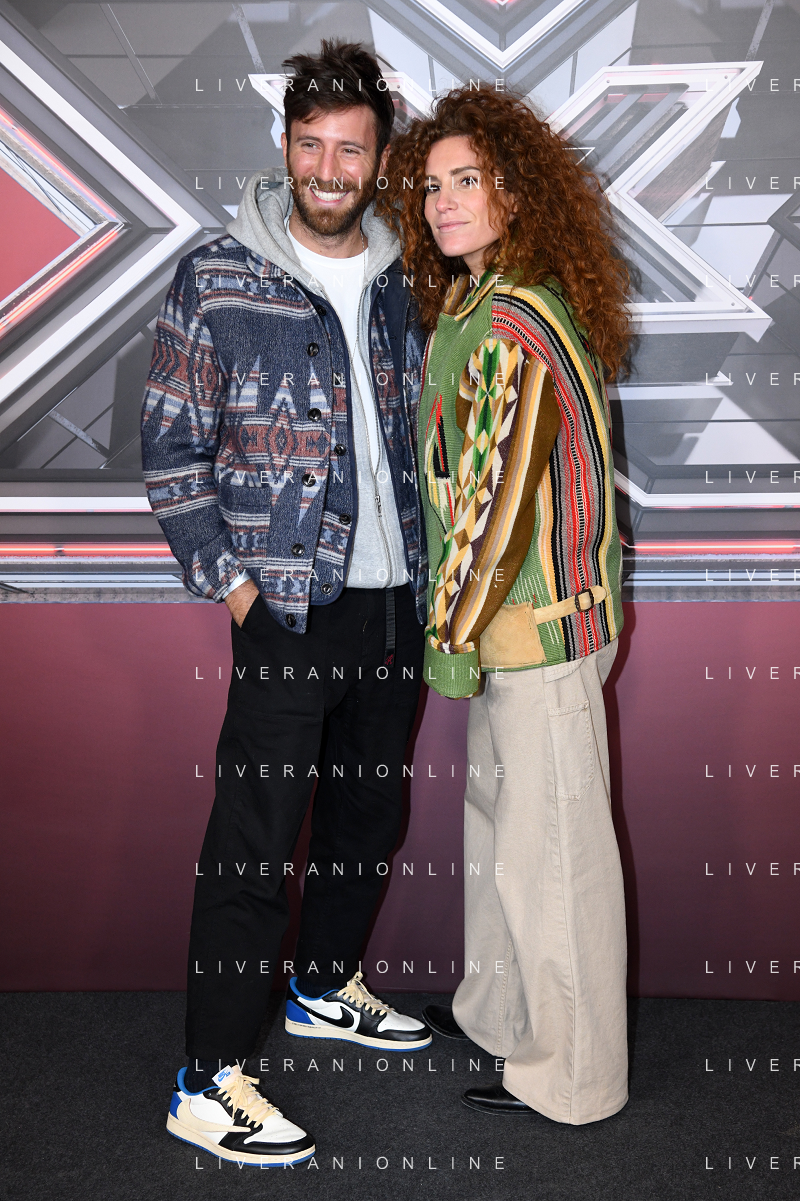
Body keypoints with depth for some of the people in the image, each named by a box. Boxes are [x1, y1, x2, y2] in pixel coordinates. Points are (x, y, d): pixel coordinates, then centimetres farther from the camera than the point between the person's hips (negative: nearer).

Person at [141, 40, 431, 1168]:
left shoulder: (400, 280, 8)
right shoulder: (217, 280, -6)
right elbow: (172, 450, -6)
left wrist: (432, 575, 11)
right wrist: (233, 589, -12)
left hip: (395, 599, 6)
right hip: (288, 605, -6)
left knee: (369, 809, 18)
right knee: (256, 840, -4)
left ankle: (325, 985, 40)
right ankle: (208, 1083, 8)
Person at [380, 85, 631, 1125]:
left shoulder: (509, 321, -20)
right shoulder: (473, 299, 12)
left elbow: (494, 490, -22)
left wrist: (454, 629, -15)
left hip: (537, 621, -10)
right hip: (519, 617, 10)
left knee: (552, 843, 3)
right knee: (499, 817, 22)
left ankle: (572, 1075, 21)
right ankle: (500, 1008, 42)